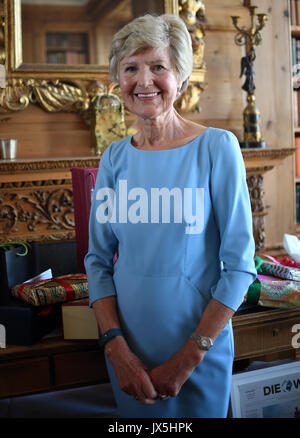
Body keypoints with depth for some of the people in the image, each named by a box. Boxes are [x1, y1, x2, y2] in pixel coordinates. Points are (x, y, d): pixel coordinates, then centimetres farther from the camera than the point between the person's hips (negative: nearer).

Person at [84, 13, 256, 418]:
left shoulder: (217, 147, -10)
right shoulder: (115, 158, 0)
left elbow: (239, 264, -12)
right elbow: (98, 259, 1)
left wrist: (190, 355, -14)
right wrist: (116, 346, -10)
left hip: (200, 351, -3)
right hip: (127, 348, 3)